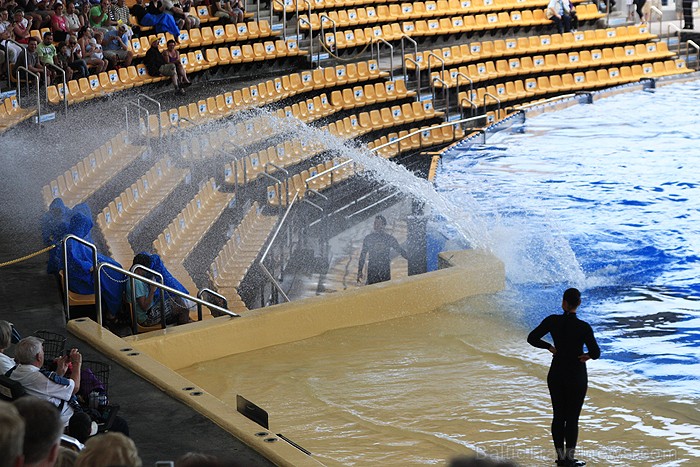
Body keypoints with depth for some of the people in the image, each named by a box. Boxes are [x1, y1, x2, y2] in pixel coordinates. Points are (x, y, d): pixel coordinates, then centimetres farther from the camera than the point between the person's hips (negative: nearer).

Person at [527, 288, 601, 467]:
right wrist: (588, 355, 4)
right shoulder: (583, 327, -17)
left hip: (556, 374, 3)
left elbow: (532, 338, -5)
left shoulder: (552, 321, -9)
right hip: (576, 376, -3)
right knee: (572, 418, 5)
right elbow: (595, 353, -18)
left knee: (558, 416, 11)